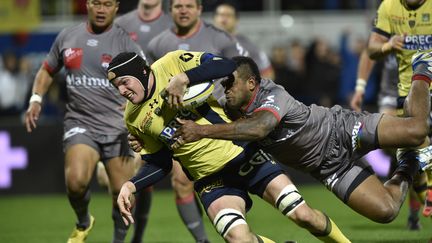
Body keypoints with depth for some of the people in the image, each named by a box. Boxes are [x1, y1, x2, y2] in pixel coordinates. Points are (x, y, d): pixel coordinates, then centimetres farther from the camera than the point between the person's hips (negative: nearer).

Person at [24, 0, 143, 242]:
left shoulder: (125, 42, -2)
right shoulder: (67, 37, 8)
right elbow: (47, 70, 24)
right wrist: (36, 99, 8)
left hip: (118, 129, -1)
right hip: (80, 124, 1)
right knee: (76, 179, -24)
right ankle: (83, 223, 7)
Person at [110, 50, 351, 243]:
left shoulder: (172, 63, -11)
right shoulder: (134, 119, 1)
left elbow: (227, 66, -21)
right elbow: (160, 164, 10)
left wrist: (184, 77, -33)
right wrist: (131, 186, -6)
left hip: (244, 154, -2)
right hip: (212, 181, 2)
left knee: (303, 215, -8)